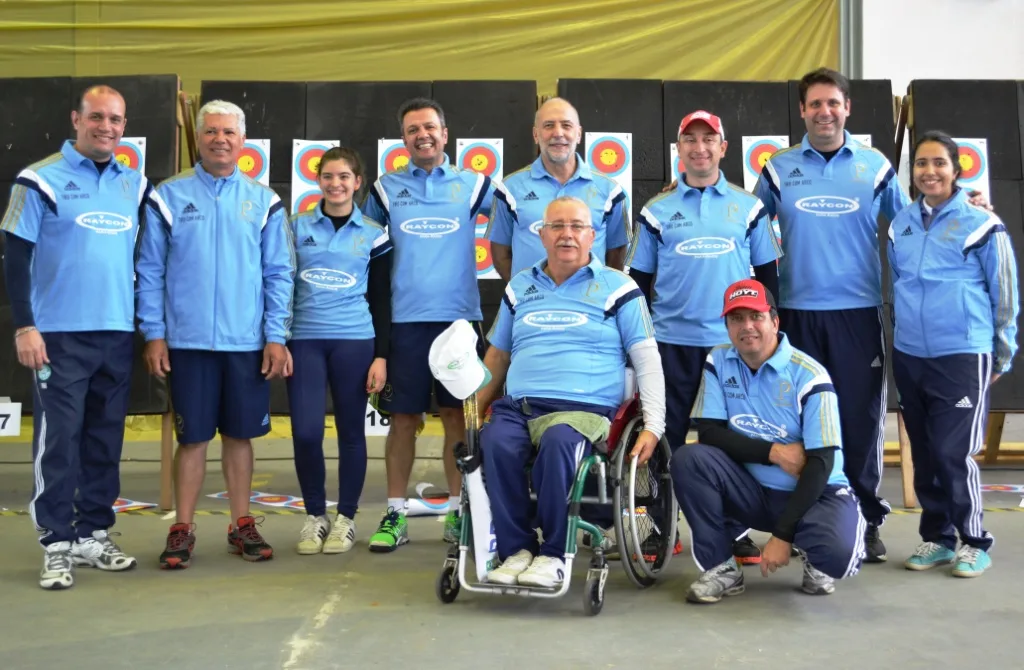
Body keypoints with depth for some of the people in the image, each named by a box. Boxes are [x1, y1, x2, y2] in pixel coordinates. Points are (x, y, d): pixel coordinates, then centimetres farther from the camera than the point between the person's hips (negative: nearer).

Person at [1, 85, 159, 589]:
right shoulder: (41, 179, -3)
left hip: (118, 334, 5)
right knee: (58, 442, -3)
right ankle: (57, 546, 6)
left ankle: (94, 535, 21)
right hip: (60, 335, -5)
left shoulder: (135, 186, 10)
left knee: (105, 442, 10)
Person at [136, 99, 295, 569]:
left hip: (248, 342, 1)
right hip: (187, 341, -1)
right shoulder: (169, 196, 2)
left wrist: (276, 337, -2)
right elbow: (150, 271, 2)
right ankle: (182, 530, 16)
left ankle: (241, 525, 21)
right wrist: (153, 334, -3)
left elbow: (279, 274, 4)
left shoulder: (263, 201, 5)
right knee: (192, 438, 5)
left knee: (240, 435, 9)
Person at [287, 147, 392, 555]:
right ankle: (315, 515, 13)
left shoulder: (374, 235, 5)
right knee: (305, 432, -6)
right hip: (304, 341, 1)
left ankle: (346, 518, 17)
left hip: (355, 341, -1)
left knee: (351, 430, 4)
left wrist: (381, 355, -1)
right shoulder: (296, 227, 8)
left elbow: (381, 302, 5)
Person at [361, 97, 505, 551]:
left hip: (459, 316, 0)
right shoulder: (386, 189, 8)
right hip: (404, 319, 0)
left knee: (457, 415, 3)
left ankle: (457, 513, 13)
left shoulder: (473, 185, 5)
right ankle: (395, 514, 11)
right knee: (402, 417, 2)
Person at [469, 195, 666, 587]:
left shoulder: (616, 288, 7)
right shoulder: (519, 287, 19)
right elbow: (498, 353, 27)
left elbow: (647, 359, 3)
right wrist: (476, 409, 18)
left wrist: (653, 425, -8)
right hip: (516, 406, 3)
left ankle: (554, 554, -19)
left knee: (558, 441, -37)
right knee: (494, 443, -31)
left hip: (584, 409, -3)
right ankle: (517, 550, -16)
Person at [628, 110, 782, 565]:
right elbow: (639, 280, 8)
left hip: (734, 339, 0)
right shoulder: (657, 211, 6)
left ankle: (736, 530, 16)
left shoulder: (749, 207, 7)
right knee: (667, 435, 5)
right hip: (672, 341, 0)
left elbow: (767, 274, 11)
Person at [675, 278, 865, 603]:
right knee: (688, 458, -22)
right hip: (753, 491, 4)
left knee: (838, 553, -33)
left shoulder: (808, 376, -15)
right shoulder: (718, 362, -3)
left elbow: (820, 464, -17)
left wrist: (782, 536, -21)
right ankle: (721, 567, -8)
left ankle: (815, 562, 7)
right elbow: (709, 433, -8)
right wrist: (774, 451, -20)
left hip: (813, 491, -3)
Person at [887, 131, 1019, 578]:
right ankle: (937, 536, 24)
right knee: (923, 453, 11)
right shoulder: (900, 225, 8)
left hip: (962, 356, -5)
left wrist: (1002, 356, 0)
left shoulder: (982, 224, -6)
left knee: (954, 452, -6)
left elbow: (1005, 295, -1)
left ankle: (974, 541, 11)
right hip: (908, 356, 5)